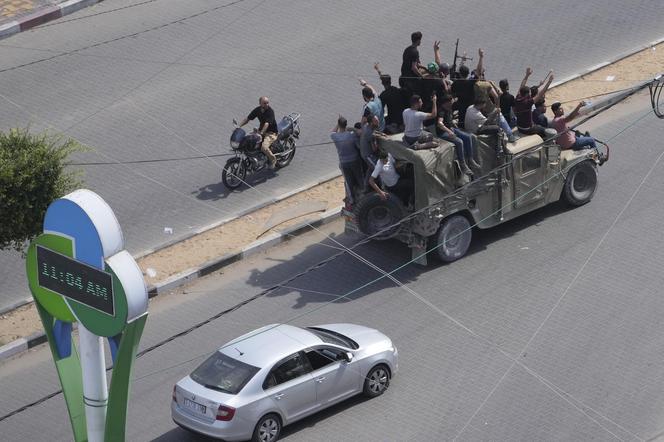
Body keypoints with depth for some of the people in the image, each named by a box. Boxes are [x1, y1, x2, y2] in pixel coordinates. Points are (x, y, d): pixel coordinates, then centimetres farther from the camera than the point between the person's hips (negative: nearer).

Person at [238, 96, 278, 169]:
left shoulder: (270, 111, -21)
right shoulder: (257, 110, 0)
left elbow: (267, 124, -32)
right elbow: (247, 119, 7)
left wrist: (261, 133, -46)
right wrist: (238, 126, -5)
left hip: (271, 133, -7)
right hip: (261, 130, 7)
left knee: (264, 147, -31)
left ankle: (273, 159, -3)